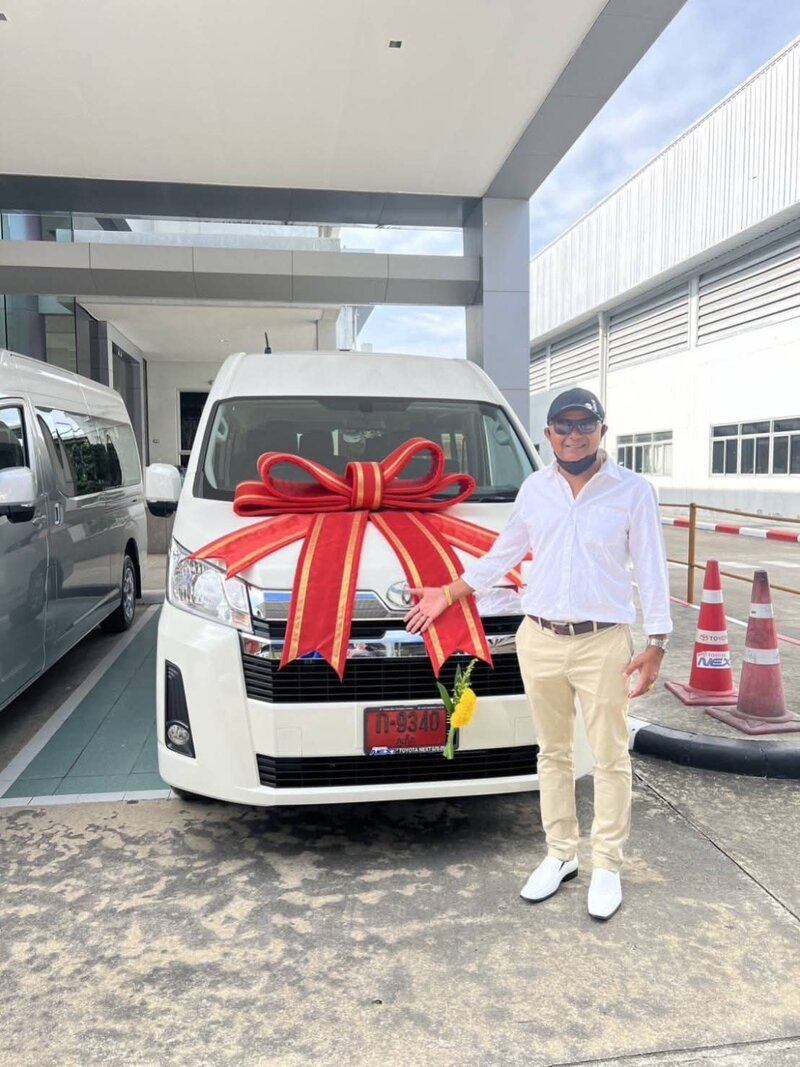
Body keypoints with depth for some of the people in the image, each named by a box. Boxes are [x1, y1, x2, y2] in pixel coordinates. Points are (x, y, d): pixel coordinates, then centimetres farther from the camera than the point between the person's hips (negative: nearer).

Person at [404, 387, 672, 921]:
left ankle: (607, 866, 25)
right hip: (539, 640, 3)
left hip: (604, 643, -3)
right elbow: (505, 552, 15)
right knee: (553, 754, 15)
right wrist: (449, 593, 14)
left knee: (610, 759, 8)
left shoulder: (634, 490, -5)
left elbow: (652, 571, -3)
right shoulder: (535, 487, 5)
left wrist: (657, 643, -8)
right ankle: (560, 854, 31)